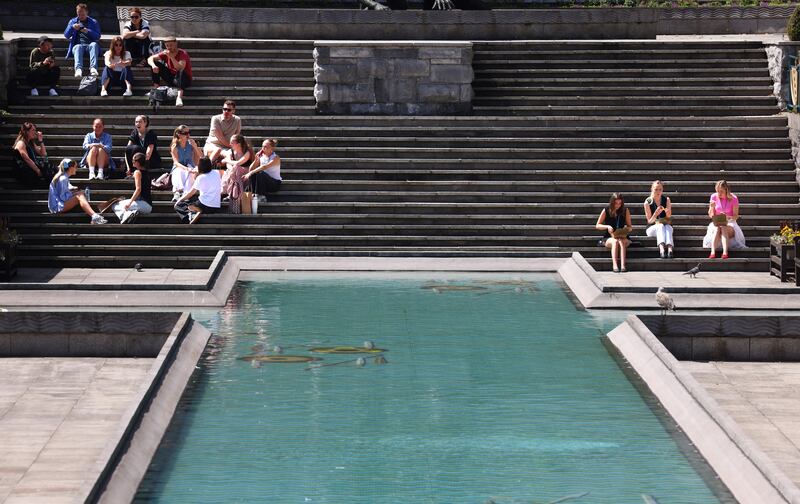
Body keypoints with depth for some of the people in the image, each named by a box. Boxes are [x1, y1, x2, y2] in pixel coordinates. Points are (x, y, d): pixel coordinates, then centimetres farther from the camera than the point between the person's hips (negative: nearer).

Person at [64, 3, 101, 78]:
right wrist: (72, 27, -9)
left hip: (90, 45, 0)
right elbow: (66, 35, 10)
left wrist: (88, 31, -15)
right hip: (78, 45, 0)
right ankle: (78, 69, -59)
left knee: (94, 44, -34)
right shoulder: (73, 21, 20)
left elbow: (98, 36, 3)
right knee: (78, 47, -36)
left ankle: (93, 68, -51)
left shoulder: (93, 22, 16)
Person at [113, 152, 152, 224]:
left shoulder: (137, 172, -8)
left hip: (142, 203, -9)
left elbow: (138, 189, -18)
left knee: (115, 207, -7)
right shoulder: (147, 173, 16)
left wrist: (130, 202, -18)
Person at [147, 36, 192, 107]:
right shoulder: (165, 53, -4)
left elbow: (180, 68, -36)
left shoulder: (182, 54, -19)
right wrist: (153, 66, -28)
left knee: (181, 72, -40)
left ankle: (179, 97, -50)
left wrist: (171, 57, -42)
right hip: (171, 78, 5)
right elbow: (150, 59, -7)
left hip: (184, 80, -5)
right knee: (156, 63, -6)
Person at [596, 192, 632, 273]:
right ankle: (615, 265, -49)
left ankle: (623, 265, -50)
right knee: (615, 242, -36)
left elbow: (629, 226, 11)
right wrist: (607, 226, -14)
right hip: (609, 238, -1)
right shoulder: (606, 211, 2)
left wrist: (627, 228, -13)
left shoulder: (625, 211, 6)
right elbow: (597, 225, 4)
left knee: (622, 242, -36)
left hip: (623, 237, 1)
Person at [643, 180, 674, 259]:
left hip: (666, 226, 2)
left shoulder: (666, 200, 3)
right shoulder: (648, 202, -3)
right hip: (652, 228, -2)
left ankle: (670, 249, -58)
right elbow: (650, 221, -6)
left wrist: (668, 213, -26)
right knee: (660, 226, -35)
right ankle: (661, 249, -59)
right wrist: (656, 214, -26)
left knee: (668, 227, -33)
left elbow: (669, 218, -2)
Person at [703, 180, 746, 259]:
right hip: (716, 223, 2)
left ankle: (725, 252, -52)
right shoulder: (714, 197, 0)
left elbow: (736, 216, -7)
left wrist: (728, 217, -28)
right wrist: (712, 207, -19)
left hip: (730, 223, -2)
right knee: (716, 229, -34)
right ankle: (713, 252, -51)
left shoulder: (733, 199, -7)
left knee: (724, 228, -36)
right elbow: (710, 215, 2)